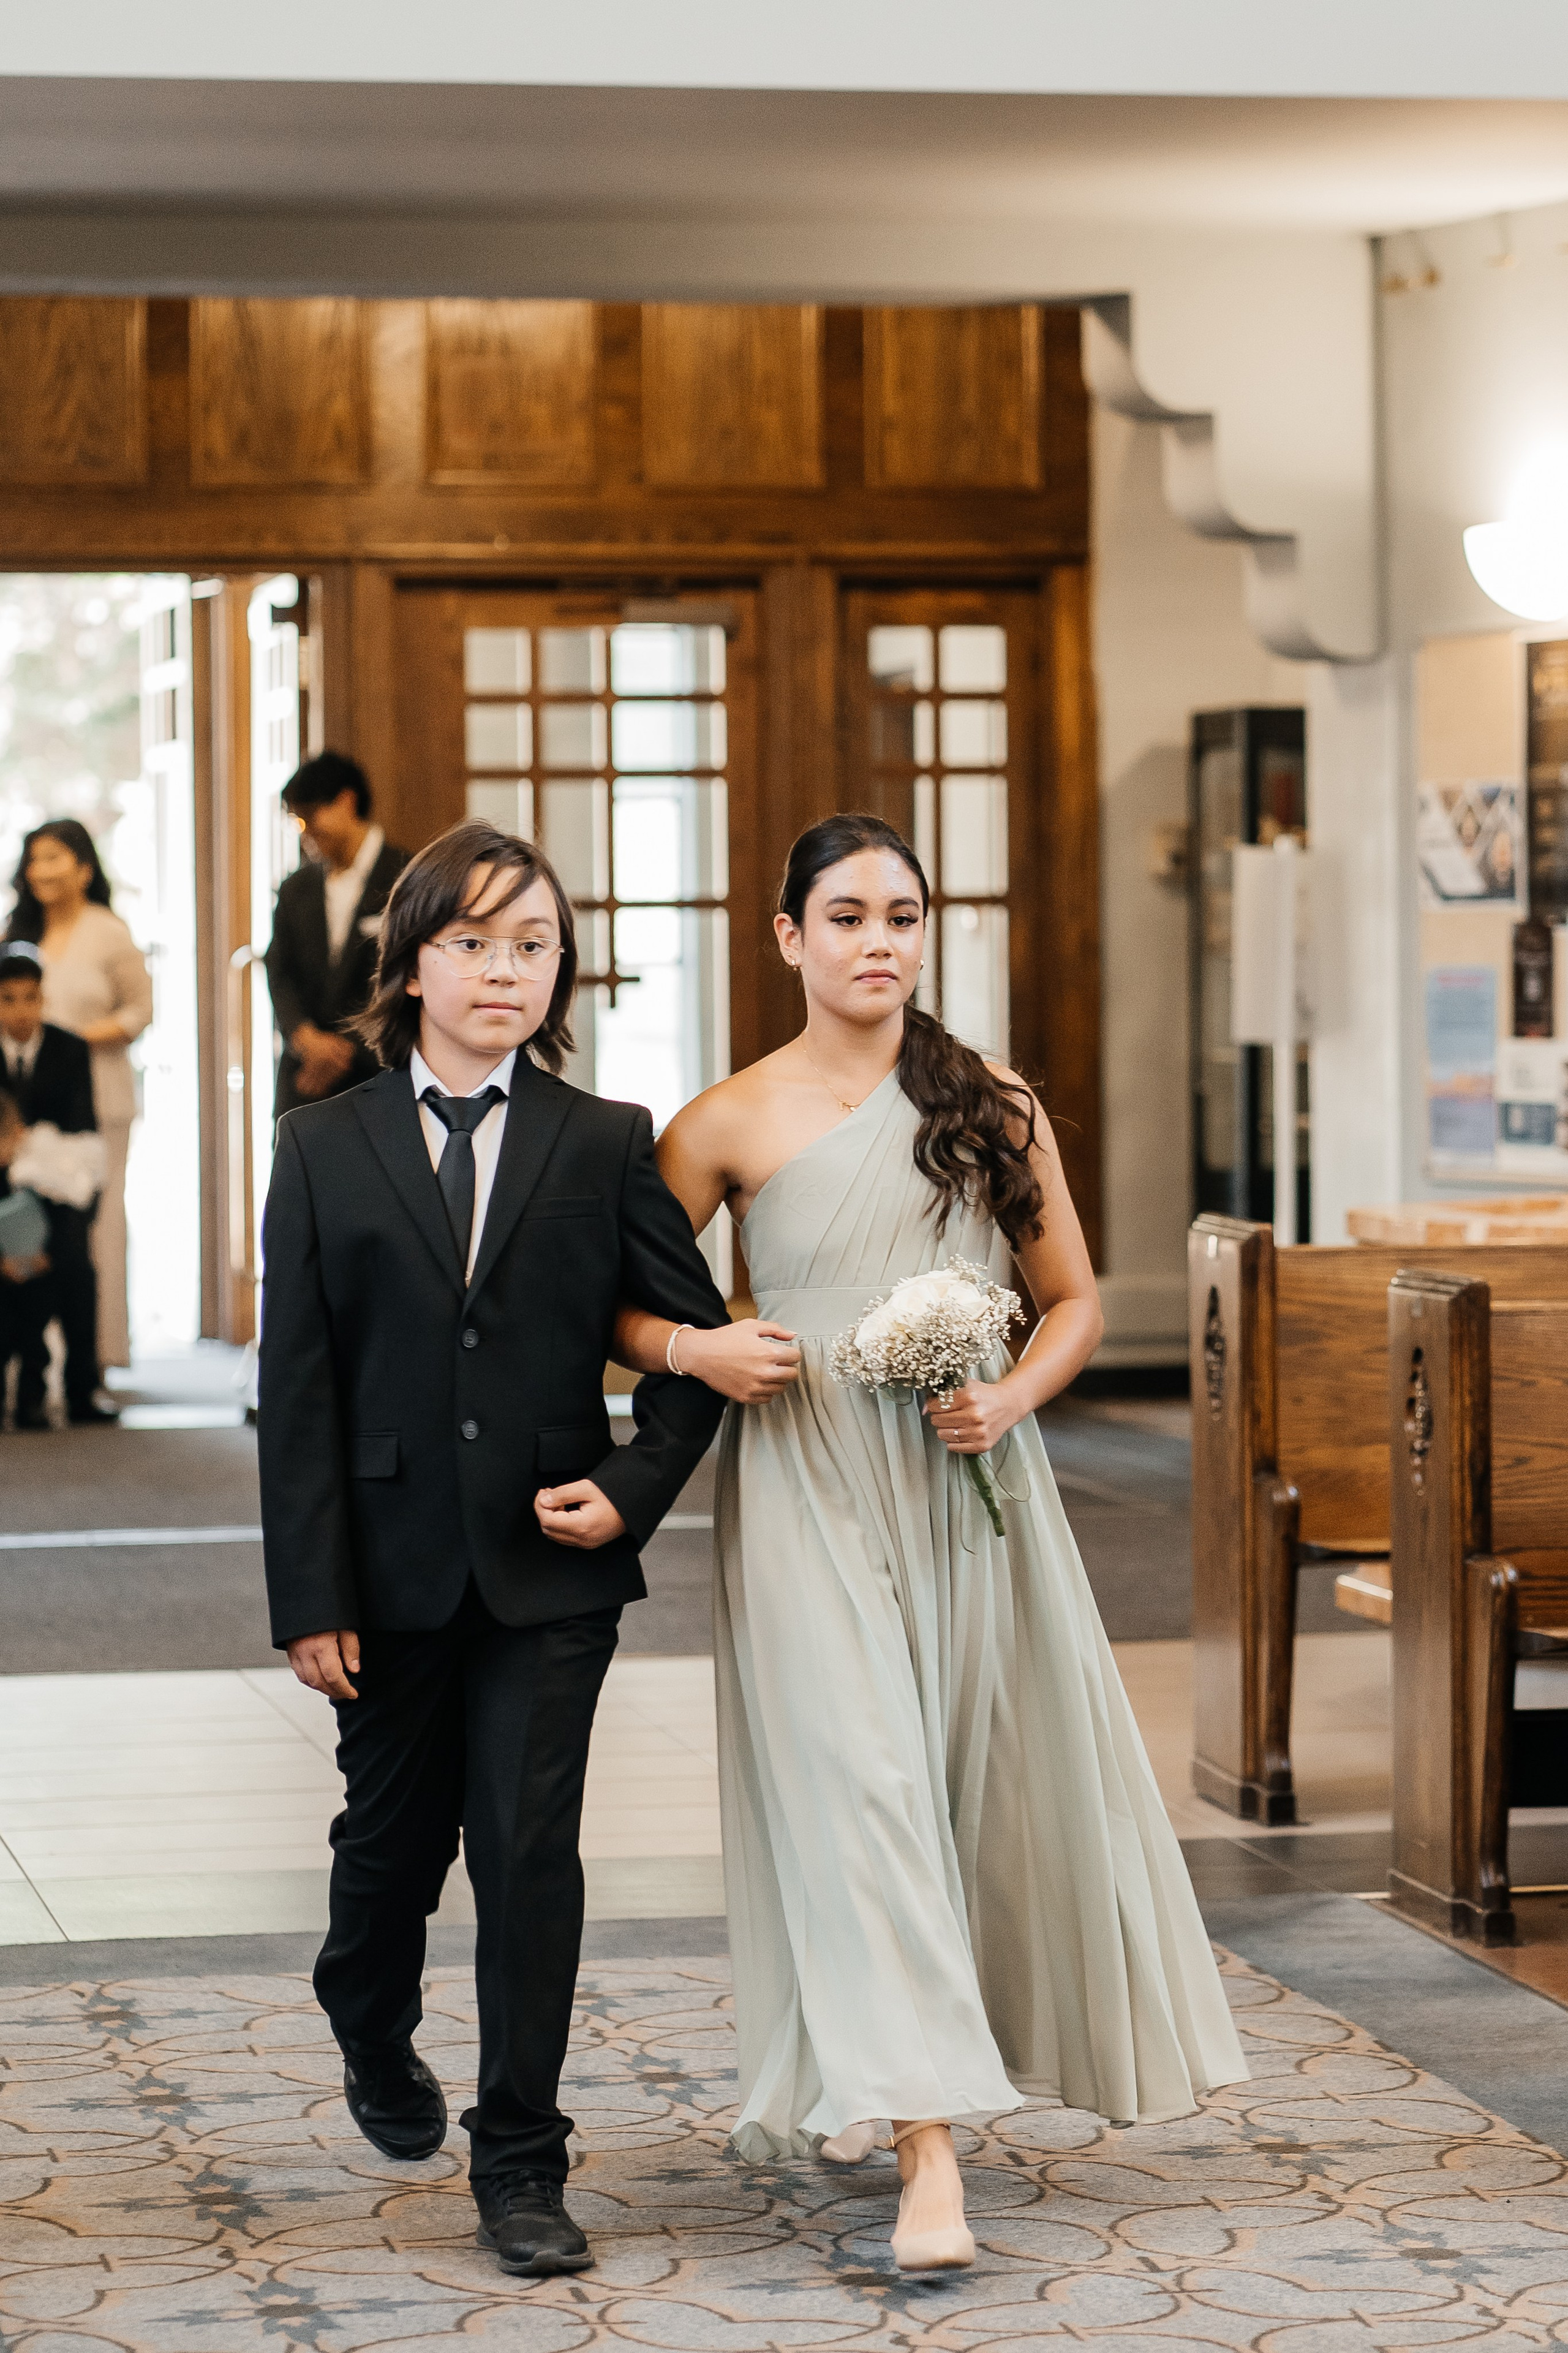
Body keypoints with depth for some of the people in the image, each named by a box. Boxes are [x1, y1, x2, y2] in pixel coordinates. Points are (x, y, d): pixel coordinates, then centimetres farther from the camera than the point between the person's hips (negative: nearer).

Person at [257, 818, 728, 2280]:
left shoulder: (607, 1145, 3)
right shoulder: (325, 1149, 3)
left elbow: (696, 1339, 8)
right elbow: (296, 1390, -1)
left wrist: (631, 1489, -7)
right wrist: (309, 1595, -6)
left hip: (550, 1566, -1)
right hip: (392, 1568, 1)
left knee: (531, 1851, -5)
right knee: (393, 1834, 15)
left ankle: (520, 2165, 4)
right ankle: (375, 2038, 46)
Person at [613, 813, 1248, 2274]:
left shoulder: (994, 1110, 6)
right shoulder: (731, 1123, 0)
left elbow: (1074, 1302, 11)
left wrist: (1011, 1397, -7)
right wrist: (694, 1346, -14)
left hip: (972, 1486, 3)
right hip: (809, 1494, -3)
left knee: (986, 1783, 7)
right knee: (856, 1784, -11)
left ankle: (883, 2081, 31)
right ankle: (923, 2145, -12)